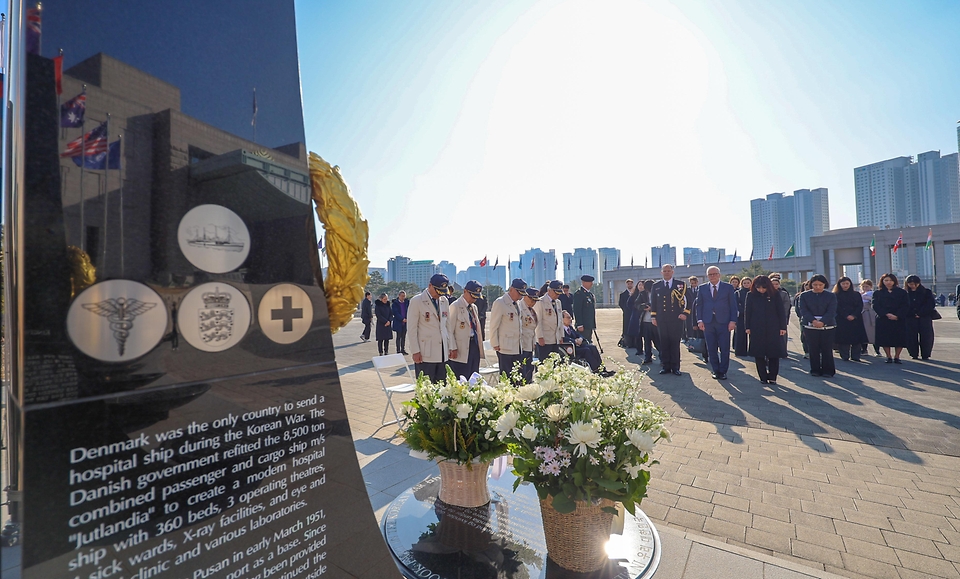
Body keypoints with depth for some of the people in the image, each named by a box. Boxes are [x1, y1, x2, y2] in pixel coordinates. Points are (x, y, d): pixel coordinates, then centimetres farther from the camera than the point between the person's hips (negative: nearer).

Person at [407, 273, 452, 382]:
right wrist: (415, 351, -10)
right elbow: (411, 329, -7)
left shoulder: (444, 301, 12)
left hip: (443, 353, 6)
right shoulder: (416, 301, -5)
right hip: (425, 354, -5)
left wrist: (450, 346, 12)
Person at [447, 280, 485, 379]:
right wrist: (453, 348, -14)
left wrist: (480, 347, 15)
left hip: (475, 346, 7)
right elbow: (449, 330, -10)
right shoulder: (455, 306, -8)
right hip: (461, 350, -7)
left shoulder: (474, 307, 15)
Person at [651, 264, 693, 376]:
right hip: (661, 320, 2)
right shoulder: (656, 286, 10)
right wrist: (653, 317, 7)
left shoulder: (681, 285, 4)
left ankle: (675, 367, 11)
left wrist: (685, 313, -2)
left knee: (675, 343, 1)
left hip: (676, 319, -2)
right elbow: (653, 302, 13)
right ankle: (665, 366, 12)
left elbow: (690, 300, 7)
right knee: (663, 343, 3)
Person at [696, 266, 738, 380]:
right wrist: (699, 320, -1)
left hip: (723, 322, -1)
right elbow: (699, 305, 8)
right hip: (707, 322, 1)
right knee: (711, 349, 6)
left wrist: (733, 321, -6)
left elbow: (733, 305, 2)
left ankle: (723, 371, 14)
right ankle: (715, 371, 17)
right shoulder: (702, 288, 9)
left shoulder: (728, 287, 5)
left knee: (724, 349, 1)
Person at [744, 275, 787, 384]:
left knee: (773, 354, 1)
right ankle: (763, 377, 12)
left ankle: (772, 377, 12)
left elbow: (781, 312, 3)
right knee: (759, 354, 3)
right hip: (756, 329, 0)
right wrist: (747, 327, 0)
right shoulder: (751, 295, 2)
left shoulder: (776, 295, 1)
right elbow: (747, 312, 4)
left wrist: (783, 327, 0)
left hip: (773, 329, 0)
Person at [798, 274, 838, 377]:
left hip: (828, 326, 0)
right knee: (813, 349, 3)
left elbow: (831, 311, -5)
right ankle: (815, 370, 12)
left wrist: (822, 322, -20)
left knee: (827, 349, 0)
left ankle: (828, 370, 10)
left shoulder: (831, 295, 5)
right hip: (810, 326, 0)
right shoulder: (804, 295, 5)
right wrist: (813, 320, -18)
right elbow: (804, 310, -2)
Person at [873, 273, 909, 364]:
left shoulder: (901, 292, 7)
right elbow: (876, 306, -2)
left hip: (899, 319, 1)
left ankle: (897, 357, 10)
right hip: (883, 319, 0)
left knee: (899, 339, -1)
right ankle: (888, 357, 8)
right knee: (885, 339, -2)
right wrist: (887, 314, -15)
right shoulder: (877, 292, 6)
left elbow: (905, 305, 0)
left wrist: (897, 315, -14)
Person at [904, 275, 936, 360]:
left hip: (925, 318, 0)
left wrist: (920, 313, -10)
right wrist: (913, 314, -8)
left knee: (926, 337, -2)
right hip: (910, 319, 0)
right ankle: (914, 354, 6)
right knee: (911, 337, -2)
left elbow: (931, 305, 0)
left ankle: (925, 355, 6)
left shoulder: (927, 292, 6)